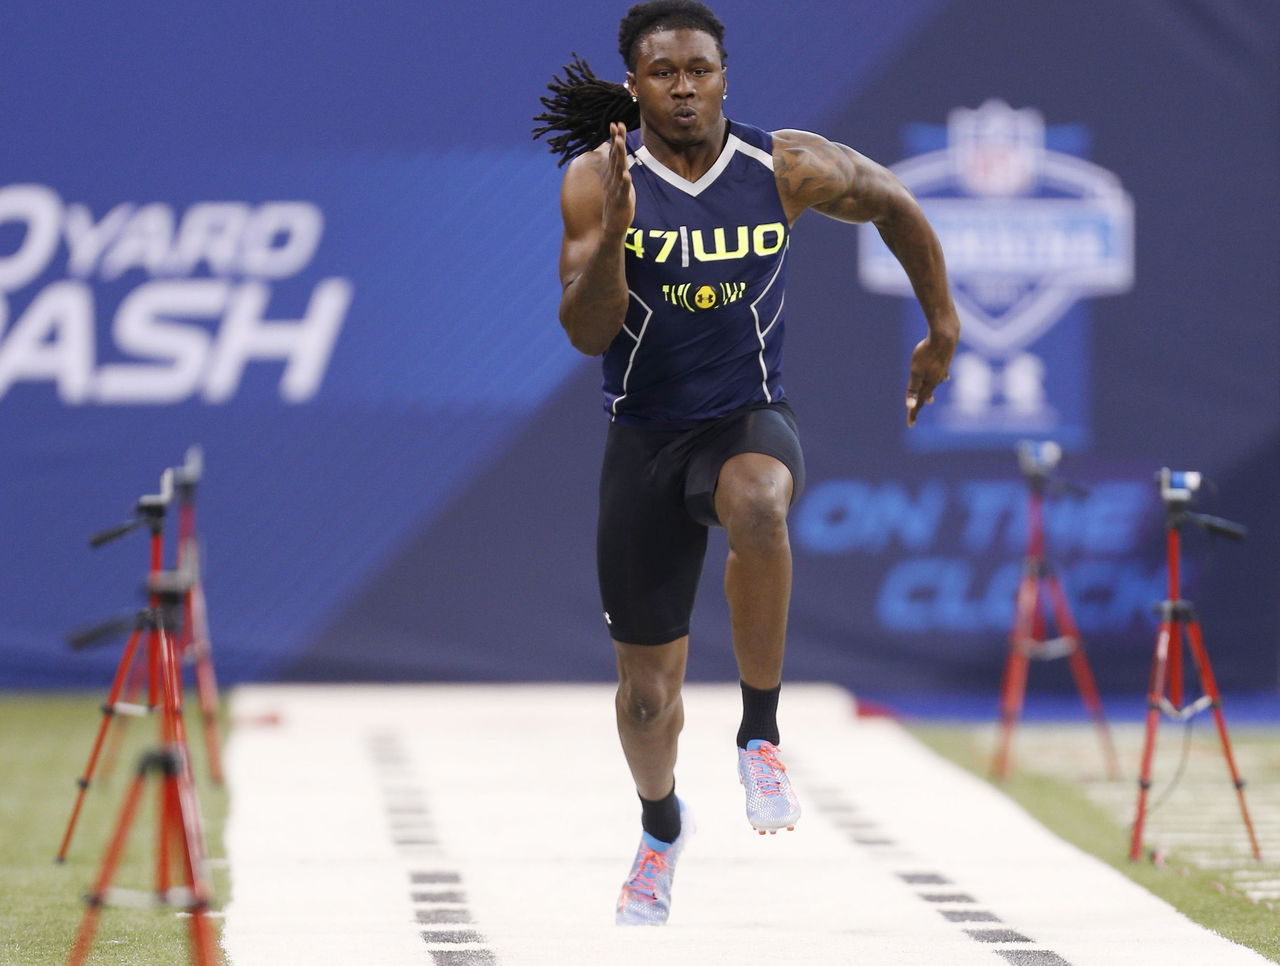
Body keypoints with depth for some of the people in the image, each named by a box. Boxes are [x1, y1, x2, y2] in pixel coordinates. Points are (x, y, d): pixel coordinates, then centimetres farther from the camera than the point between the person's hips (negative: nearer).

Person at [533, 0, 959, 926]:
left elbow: (894, 204, 9)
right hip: (645, 433, 1)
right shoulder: (597, 178, -11)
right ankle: (661, 826, 43)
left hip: (750, 418, -1)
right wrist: (612, 232, -32)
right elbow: (588, 335, -16)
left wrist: (943, 328, 15)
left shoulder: (787, 168, -10)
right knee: (648, 688, 9)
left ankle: (761, 732, -22)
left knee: (758, 507, -41)